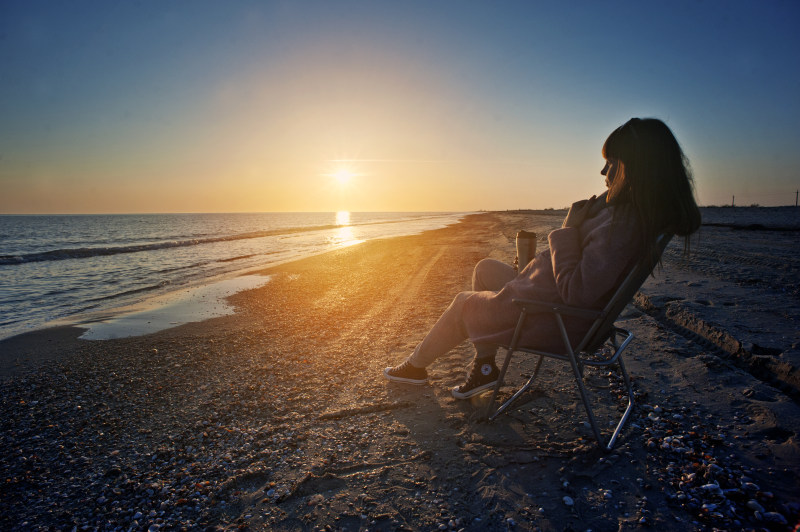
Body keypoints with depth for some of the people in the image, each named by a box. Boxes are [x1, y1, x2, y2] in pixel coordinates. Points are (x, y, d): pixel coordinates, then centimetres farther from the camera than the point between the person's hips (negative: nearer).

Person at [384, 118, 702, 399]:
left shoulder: (622, 224, -32)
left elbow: (576, 293, -31)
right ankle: (483, 364, 18)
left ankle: (416, 365, 37)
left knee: (464, 304, 10)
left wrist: (569, 229, -22)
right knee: (485, 268, 20)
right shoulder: (643, 214, 0)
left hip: (556, 322, -10)